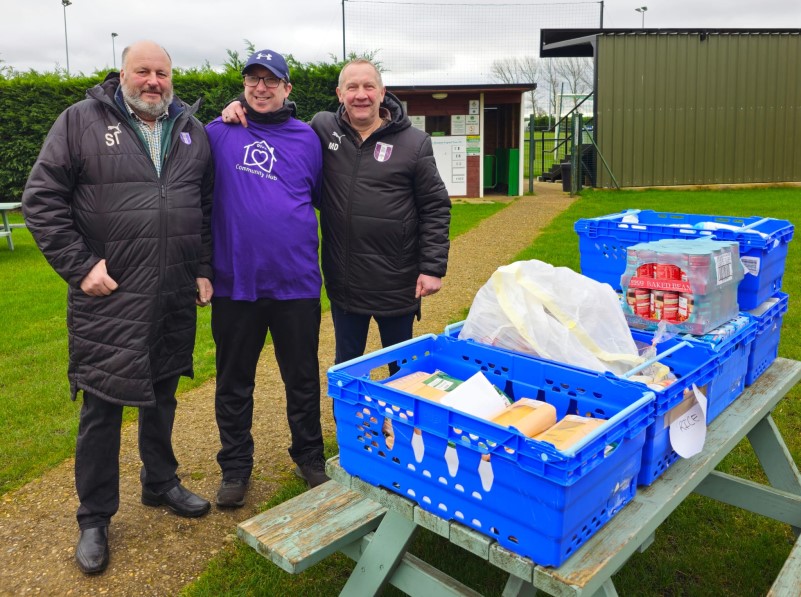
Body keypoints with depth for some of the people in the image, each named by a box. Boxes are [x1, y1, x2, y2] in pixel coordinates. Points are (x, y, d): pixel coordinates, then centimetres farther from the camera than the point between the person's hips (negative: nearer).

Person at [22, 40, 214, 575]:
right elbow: (42, 199, -4)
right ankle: (95, 517, 21)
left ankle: (161, 483, 38)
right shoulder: (82, 121, -2)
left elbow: (209, 207, 14)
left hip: (176, 298, 4)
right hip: (108, 297, -4)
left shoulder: (192, 130, 10)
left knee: (162, 395, 17)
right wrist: (80, 266, -10)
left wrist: (204, 269, 7)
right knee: (102, 405, 4)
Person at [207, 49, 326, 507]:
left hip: (296, 281, 0)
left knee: (303, 379, 12)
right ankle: (236, 467, 30)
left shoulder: (307, 137, 6)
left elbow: (322, 197, 16)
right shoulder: (220, 132, 4)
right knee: (234, 382, 12)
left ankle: (310, 458, 32)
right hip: (235, 281, 0)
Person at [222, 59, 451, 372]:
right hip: (344, 283, 2)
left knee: (402, 367, 17)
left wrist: (433, 268, -9)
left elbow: (435, 208, -4)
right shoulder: (322, 128, 0)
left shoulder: (414, 142, -5)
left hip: (397, 284, -2)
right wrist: (241, 106, -3)